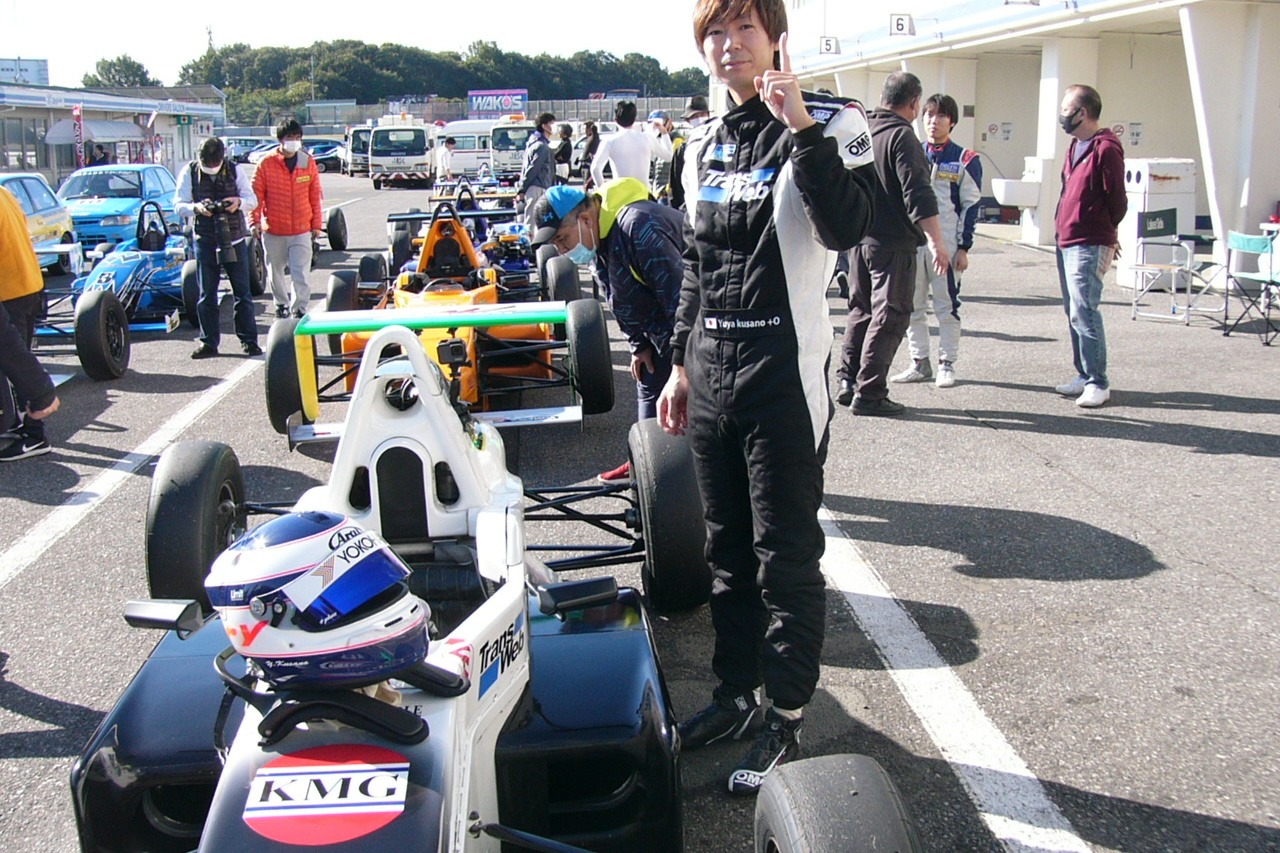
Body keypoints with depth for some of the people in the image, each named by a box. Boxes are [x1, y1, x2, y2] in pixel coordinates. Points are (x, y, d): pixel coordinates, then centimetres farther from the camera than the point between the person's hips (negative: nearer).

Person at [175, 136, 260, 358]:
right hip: (205, 240, 0)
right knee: (207, 294, 3)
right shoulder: (189, 173, -1)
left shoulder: (234, 170, 0)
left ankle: (249, 340, 9)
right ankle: (208, 342, 10)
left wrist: (239, 202, -22)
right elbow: (178, 205, -4)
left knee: (242, 291, 3)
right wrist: (195, 208, -26)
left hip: (234, 239, 0)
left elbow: (252, 200, 1)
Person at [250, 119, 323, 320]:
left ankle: (299, 308, -1)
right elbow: (256, 193, -1)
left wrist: (316, 224, 7)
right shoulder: (267, 163, -5)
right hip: (273, 230, 0)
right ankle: (281, 304, 34)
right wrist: (255, 221, -7)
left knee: (301, 272, -8)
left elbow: (315, 196, 7)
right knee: (275, 271, 15)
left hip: (302, 229, 0)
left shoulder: (308, 162, 2)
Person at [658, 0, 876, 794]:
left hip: (785, 375, -6)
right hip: (711, 372, 7)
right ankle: (737, 692, 31)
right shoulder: (705, 144, 14)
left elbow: (847, 228, -22)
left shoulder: (832, 121, -4)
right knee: (728, 547, 16)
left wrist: (801, 127, -24)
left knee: (786, 555, 0)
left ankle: (786, 723, 13)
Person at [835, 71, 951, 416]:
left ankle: (848, 381, 19)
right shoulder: (901, 136, -14)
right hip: (892, 243, -8)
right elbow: (918, 194, -21)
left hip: (858, 239, 8)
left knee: (861, 310, 17)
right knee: (889, 316, -2)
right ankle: (869, 393, -2)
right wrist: (936, 242, -22)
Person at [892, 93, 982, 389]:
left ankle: (947, 364, 9)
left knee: (947, 305, 0)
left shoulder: (965, 160, 1)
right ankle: (920, 363, 16)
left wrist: (963, 248, -6)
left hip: (947, 245, -3)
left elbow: (970, 206, 0)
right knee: (911, 305, 6)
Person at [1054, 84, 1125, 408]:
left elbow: (1117, 201, -10)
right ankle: (1084, 376, 20)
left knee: (1083, 312, -10)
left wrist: (1103, 231, 3)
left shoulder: (1105, 149, -14)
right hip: (1066, 243, 9)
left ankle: (1098, 384, -4)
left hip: (1090, 246, -9)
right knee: (1074, 312, 12)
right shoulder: (1076, 145, 15)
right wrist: (1066, 229, 13)